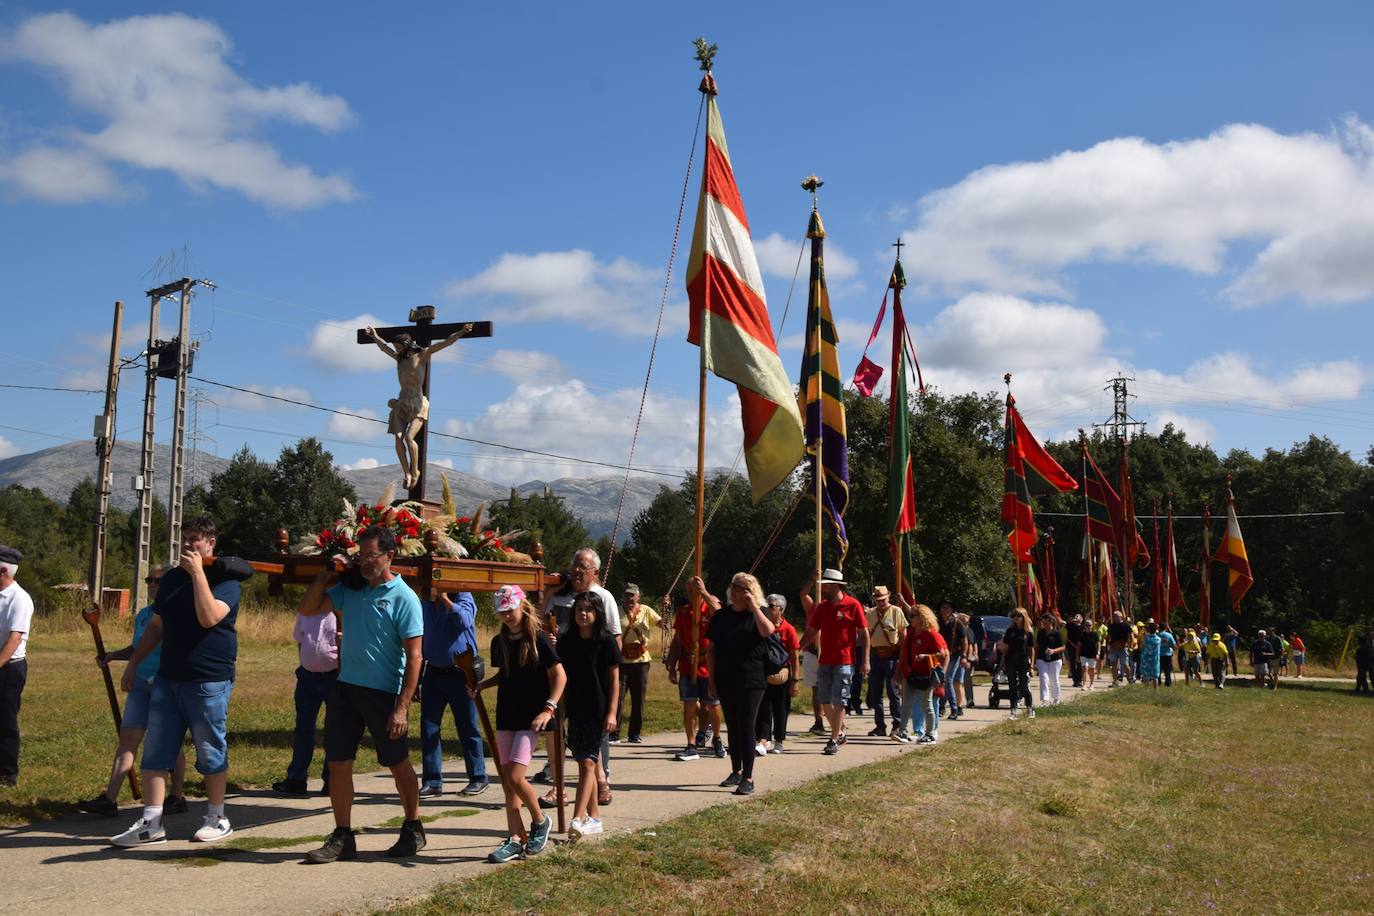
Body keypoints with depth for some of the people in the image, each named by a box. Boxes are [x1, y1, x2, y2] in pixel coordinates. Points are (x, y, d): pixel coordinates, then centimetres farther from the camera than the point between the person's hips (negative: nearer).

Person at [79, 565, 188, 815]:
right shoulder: (142, 615, 12)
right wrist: (112, 656, 7)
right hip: (140, 684, 6)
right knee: (127, 739, 0)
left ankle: (177, 798, 15)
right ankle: (109, 799, 0)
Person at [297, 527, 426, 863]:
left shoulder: (404, 598, -10)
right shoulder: (350, 589, 7)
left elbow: (414, 656, -12)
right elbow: (307, 609, 10)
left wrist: (402, 707, -17)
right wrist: (325, 574, 0)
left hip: (383, 693, -5)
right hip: (345, 687, 5)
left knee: (398, 763, 9)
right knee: (338, 762, 3)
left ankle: (413, 830, 26)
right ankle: (342, 837, 14)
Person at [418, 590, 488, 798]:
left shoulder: (462, 596, -4)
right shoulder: (424, 604, 9)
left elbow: (464, 620, -26)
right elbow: (419, 640, 14)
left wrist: (444, 598, -20)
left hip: (459, 673, -5)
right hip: (433, 672, 5)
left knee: (468, 729, 3)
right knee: (428, 728, 2)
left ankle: (478, 778, 14)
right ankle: (432, 781, 9)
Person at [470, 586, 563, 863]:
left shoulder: (538, 639, -9)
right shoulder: (499, 642, 8)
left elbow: (560, 675, -7)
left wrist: (548, 708, -16)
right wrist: (481, 686, 6)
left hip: (530, 718, -6)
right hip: (506, 716, 6)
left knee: (515, 777, -14)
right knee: (507, 780, 5)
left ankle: (540, 821, 9)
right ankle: (515, 839, 12)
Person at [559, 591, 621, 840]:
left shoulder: (606, 642, -5)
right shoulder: (566, 641, 5)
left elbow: (614, 680, -5)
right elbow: (561, 675, 11)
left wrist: (612, 713, -9)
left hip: (598, 711, -4)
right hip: (575, 709, 5)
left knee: (587, 762, -9)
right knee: (586, 763, 10)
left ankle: (577, 819, -14)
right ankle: (594, 817, 18)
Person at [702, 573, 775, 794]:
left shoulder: (759, 613, 0)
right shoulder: (722, 615, 8)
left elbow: (767, 631, -24)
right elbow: (711, 648, 10)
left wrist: (753, 606, -20)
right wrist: (712, 678, 5)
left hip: (752, 680, -4)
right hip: (726, 680, 4)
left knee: (746, 726, -6)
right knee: (732, 726, 12)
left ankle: (748, 777, -2)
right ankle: (736, 771, 24)